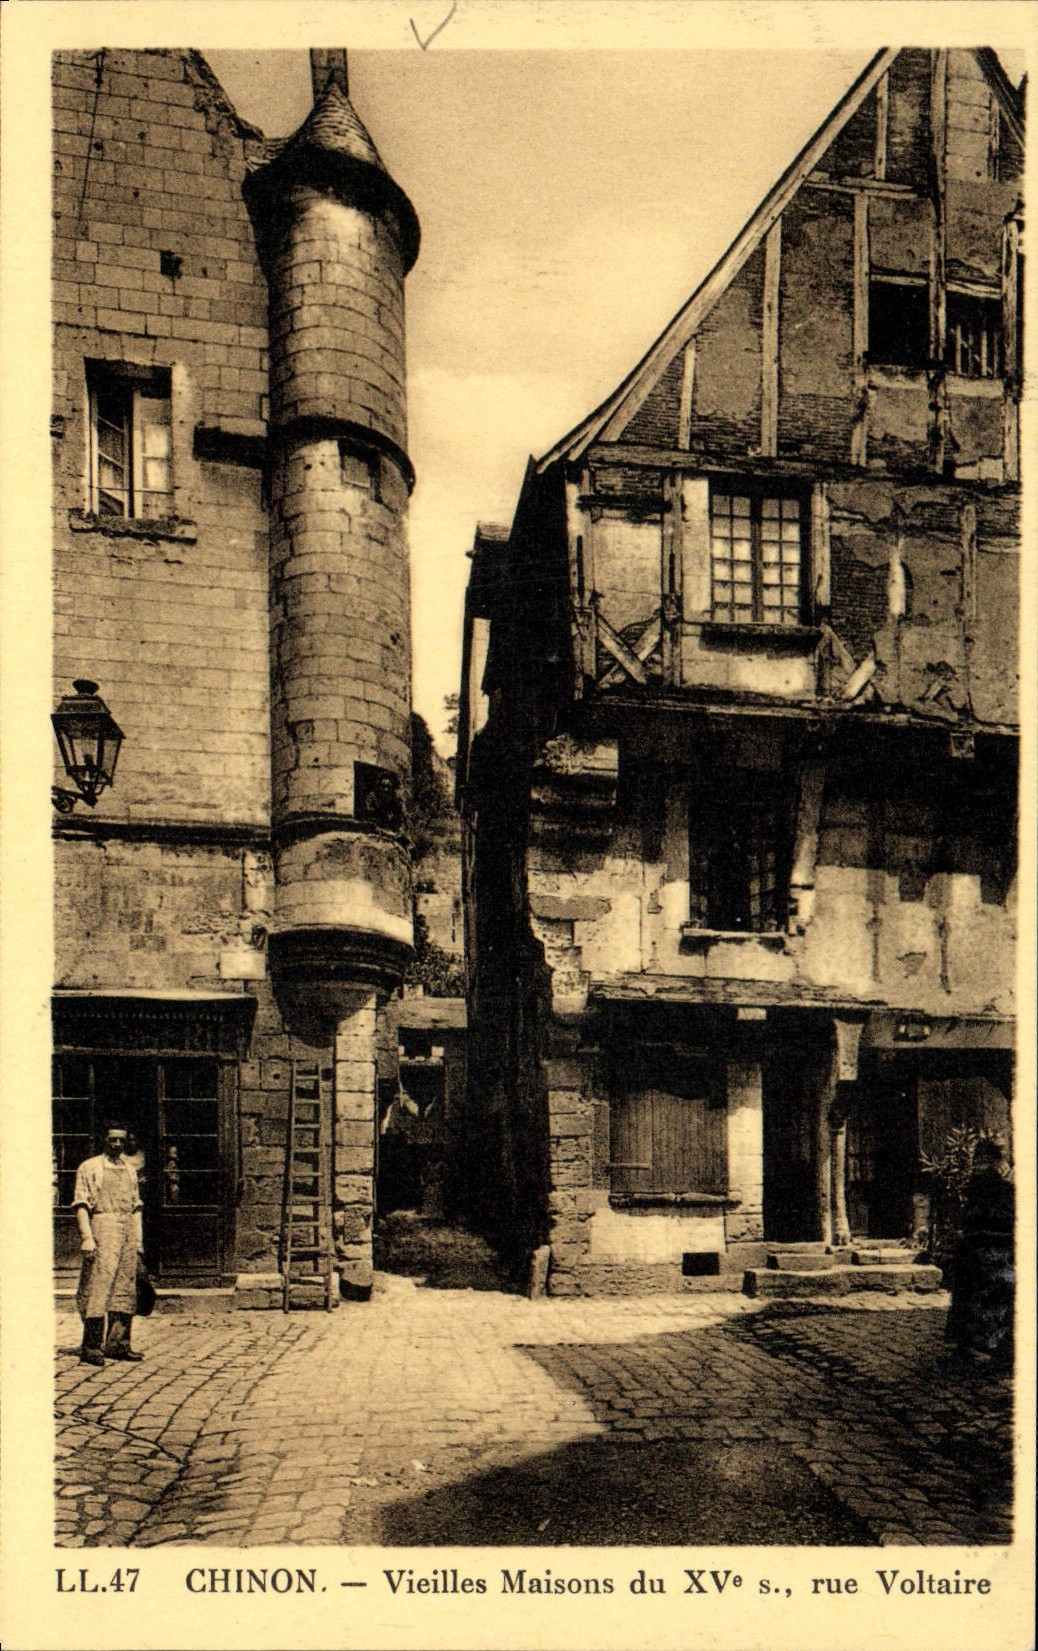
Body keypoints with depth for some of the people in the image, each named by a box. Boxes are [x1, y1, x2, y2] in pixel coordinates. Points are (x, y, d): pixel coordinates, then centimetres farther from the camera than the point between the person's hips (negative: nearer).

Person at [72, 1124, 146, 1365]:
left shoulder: (130, 1170, 19)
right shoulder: (89, 1167, 2)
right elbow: (81, 1205, -4)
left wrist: (139, 1239, 14)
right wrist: (87, 1237, -15)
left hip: (128, 1230, 6)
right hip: (102, 1227, -6)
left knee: (125, 1290, 6)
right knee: (97, 1288, -8)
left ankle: (117, 1343, 13)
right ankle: (91, 1347, -4)